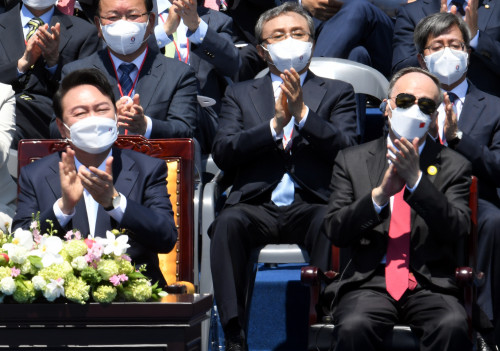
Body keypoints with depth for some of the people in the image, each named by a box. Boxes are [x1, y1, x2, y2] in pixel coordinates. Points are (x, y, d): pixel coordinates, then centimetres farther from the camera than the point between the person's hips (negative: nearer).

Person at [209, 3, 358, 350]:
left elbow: (347, 150, 2)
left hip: (311, 204, -1)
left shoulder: (338, 93, 20)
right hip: (257, 206, 1)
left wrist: (302, 114, -9)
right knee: (228, 222, -33)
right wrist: (275, 124, -7)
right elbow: (222, 153, 5)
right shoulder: (241, 94, 22)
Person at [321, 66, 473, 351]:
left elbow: (457, 230, -4)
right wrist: (380, 193, -13)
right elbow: (335, 231, 3)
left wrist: (415, 179, -14)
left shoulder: (454, 167, 12)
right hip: (368, 283, 0)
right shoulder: (352, 161, 13)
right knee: (354, 327, -35)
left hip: (431, 286, 0)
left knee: (453, 327, -34)